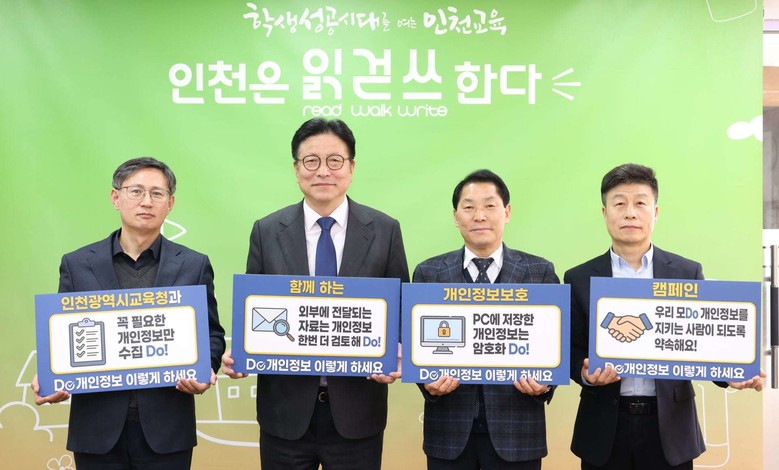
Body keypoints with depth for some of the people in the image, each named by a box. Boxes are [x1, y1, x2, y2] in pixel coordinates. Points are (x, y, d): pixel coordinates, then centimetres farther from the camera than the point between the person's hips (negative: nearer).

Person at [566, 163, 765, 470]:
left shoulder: (688, 272, 2)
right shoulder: (579, 279, 1)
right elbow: (572, 351, 4)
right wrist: (586, 373, -17)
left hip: (670, 426, 1)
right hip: (605, 430, 0)